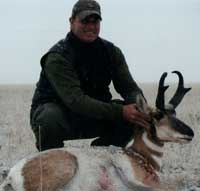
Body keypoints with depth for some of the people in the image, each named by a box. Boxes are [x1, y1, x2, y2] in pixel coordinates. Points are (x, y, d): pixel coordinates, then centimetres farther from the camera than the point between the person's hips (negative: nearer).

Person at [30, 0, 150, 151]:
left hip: (93, 117, 5)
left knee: (133, 116, -16)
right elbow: (75, 100, -34)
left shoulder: (112, 52, -3)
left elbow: (130, 88, -5)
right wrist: (120, 111, -43)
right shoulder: (58, 57, -23)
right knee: (50, 117, -39)